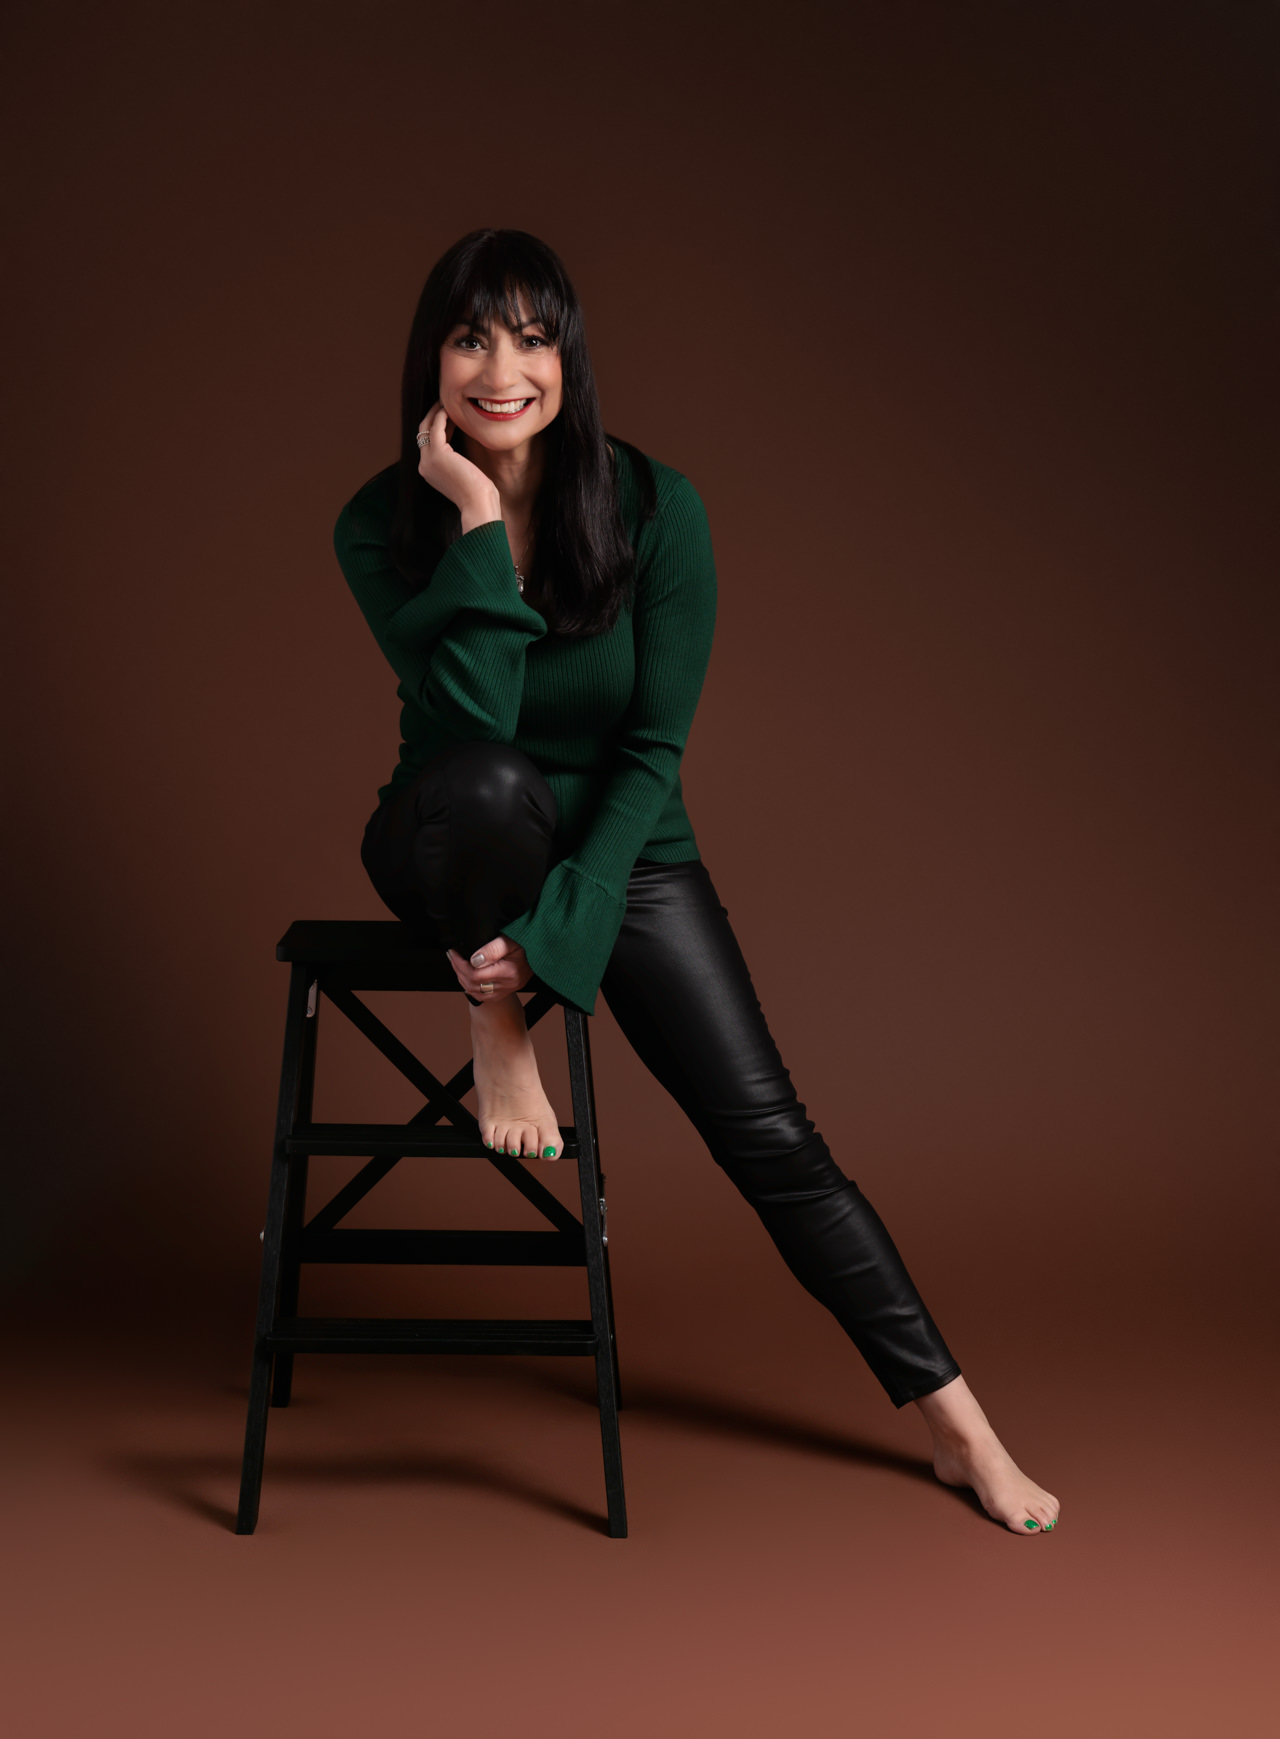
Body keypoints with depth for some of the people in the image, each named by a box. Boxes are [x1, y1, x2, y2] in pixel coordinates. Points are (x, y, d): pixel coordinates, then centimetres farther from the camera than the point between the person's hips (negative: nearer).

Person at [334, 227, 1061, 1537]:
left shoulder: (653, 506, -14)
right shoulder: (382, 523, -14)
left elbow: (654, 746, -14)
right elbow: (474, 718, -26)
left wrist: (558, 924, -24)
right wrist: (478, 520, -30)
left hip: (621, 842, 1)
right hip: (455, 846, 0)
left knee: (765, 1128, -10)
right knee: (486, 783, -39)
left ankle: (954, 1419, -1)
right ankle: (499, 1035, -11)